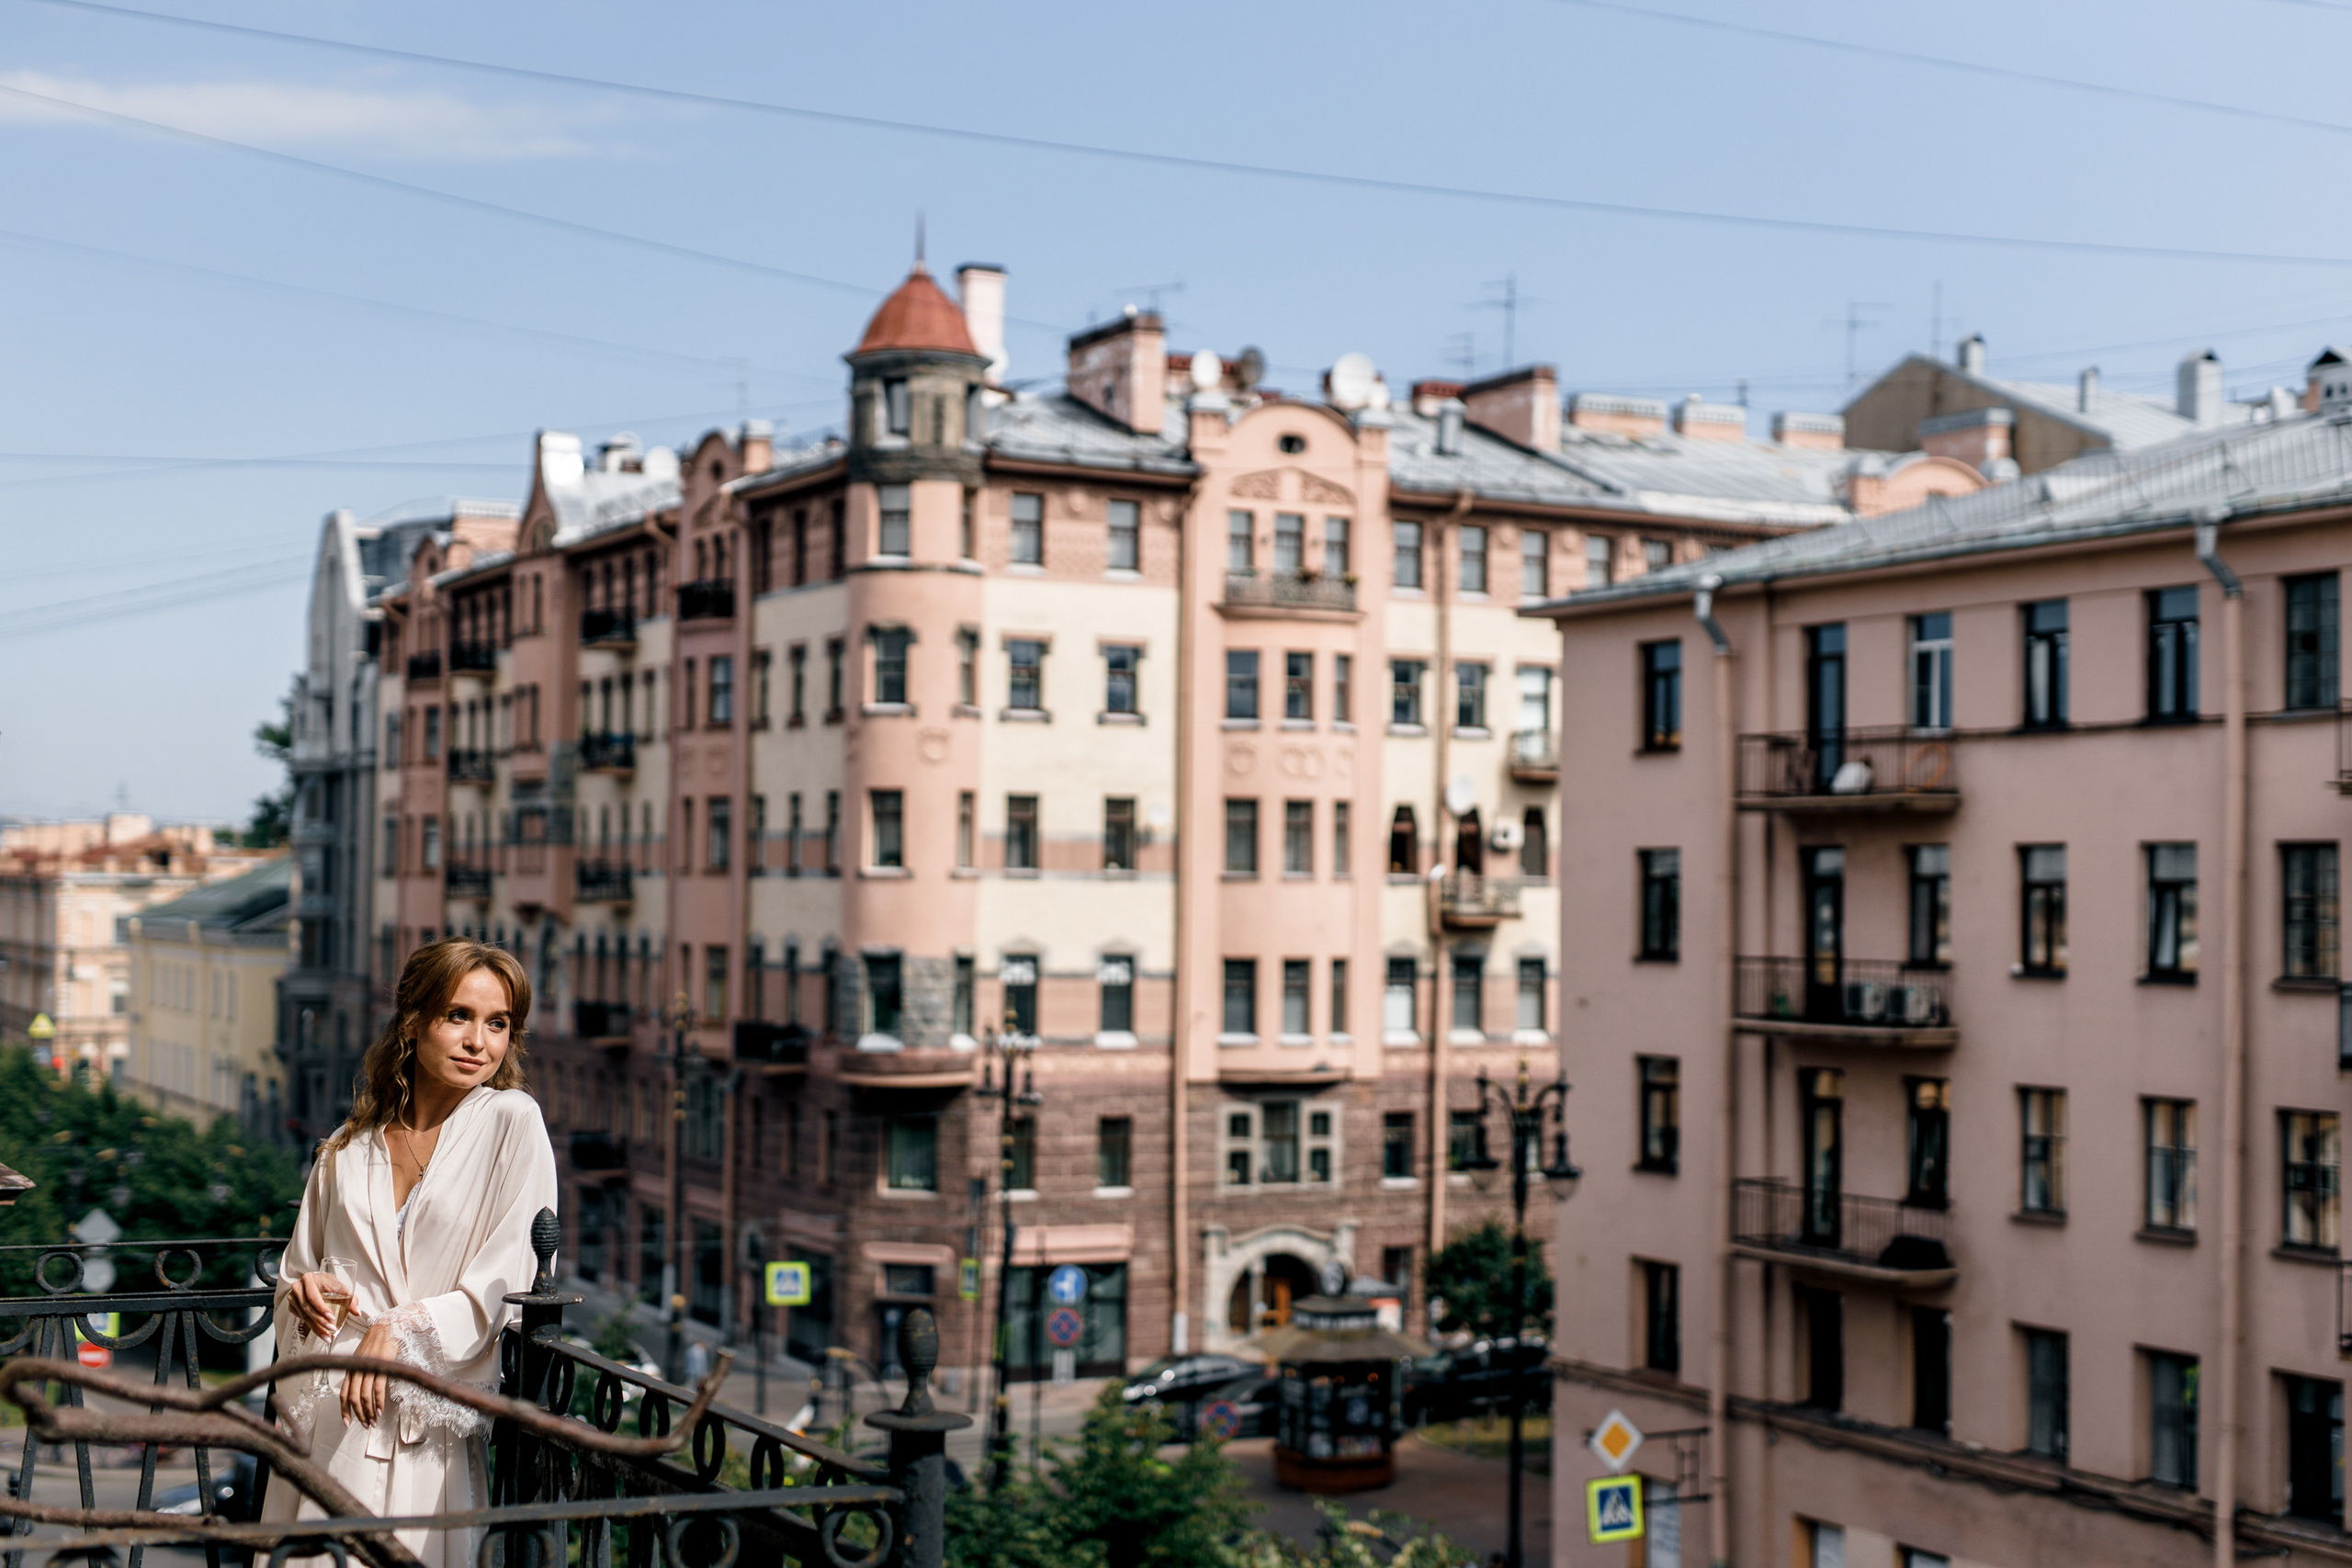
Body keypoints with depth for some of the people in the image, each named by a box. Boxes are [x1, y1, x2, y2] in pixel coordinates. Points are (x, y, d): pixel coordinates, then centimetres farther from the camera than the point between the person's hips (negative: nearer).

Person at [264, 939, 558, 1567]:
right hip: (324, 1424, 4)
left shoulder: (512, 1123, -2)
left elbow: (516, 1284, -8)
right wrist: (304, 1293, -3)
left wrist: (401, 1329, -17)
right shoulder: (348, 1148, 12)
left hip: (429, 1433, -4)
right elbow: (299, 1268, 20)